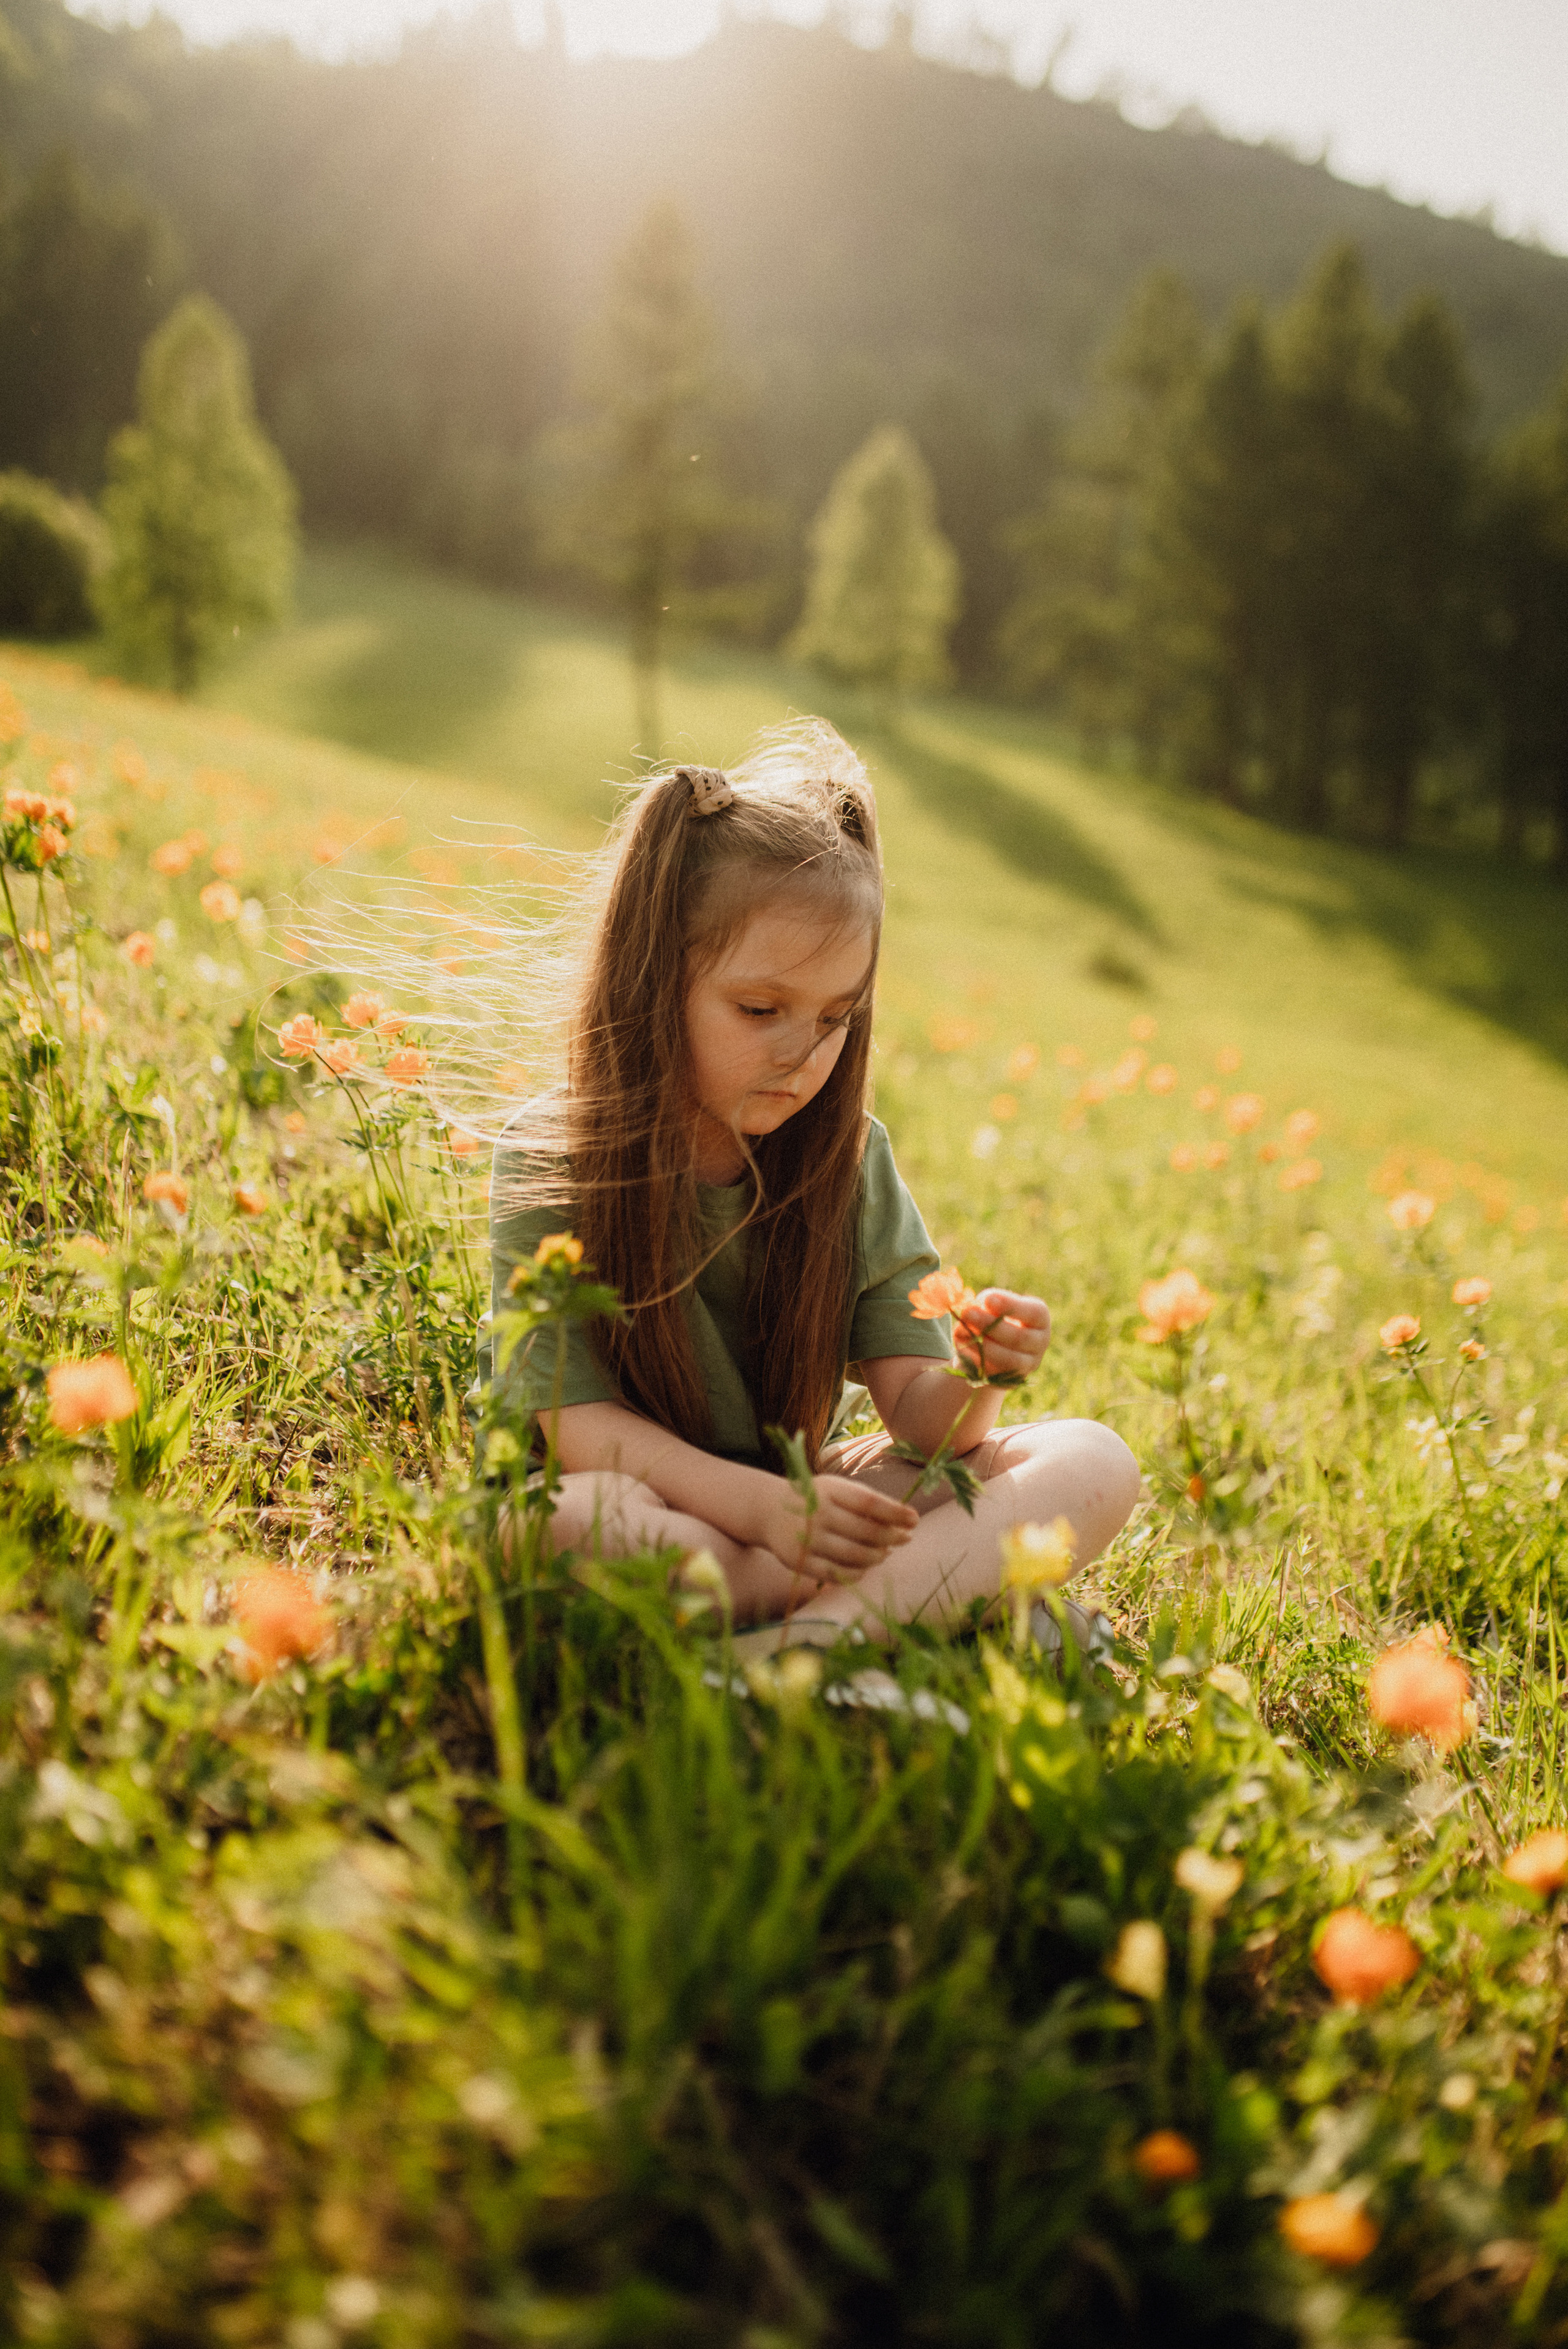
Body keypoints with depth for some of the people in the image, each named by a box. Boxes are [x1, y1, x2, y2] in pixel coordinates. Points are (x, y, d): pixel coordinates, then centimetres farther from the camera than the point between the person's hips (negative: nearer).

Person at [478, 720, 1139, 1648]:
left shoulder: (852, 1158, 0)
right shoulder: (551, 1158, -11)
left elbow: (914, 1410, -4)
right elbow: (570, 1423, -15)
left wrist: (971, 1384, -28)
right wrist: (757, 1499, -30)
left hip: (801, 1507, 4)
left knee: (1094, 1461, -15)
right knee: (567, 1518, -39)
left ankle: (817, 1634, -38)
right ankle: (947, 1587, -26)